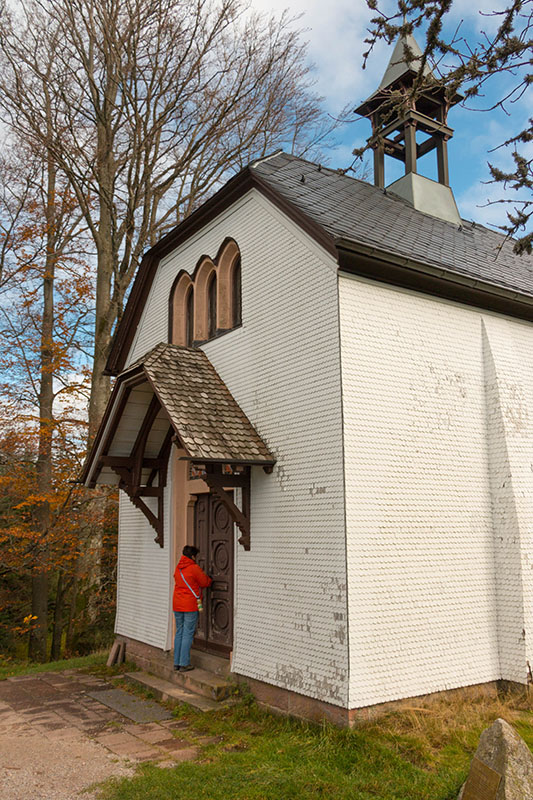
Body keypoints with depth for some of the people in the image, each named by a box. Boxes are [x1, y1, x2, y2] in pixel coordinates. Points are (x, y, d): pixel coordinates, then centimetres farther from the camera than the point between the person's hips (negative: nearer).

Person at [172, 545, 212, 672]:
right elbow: (205, 582, -6)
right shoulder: (194, 568, -13)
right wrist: (210, 579, 16)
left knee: (179, 633, 13)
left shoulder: (178, 568, 9)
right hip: (190, 605, -7)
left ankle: (177, 663, 17)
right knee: (188, 634, -1)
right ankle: (184, 664, 1)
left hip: (177, 604, 7)